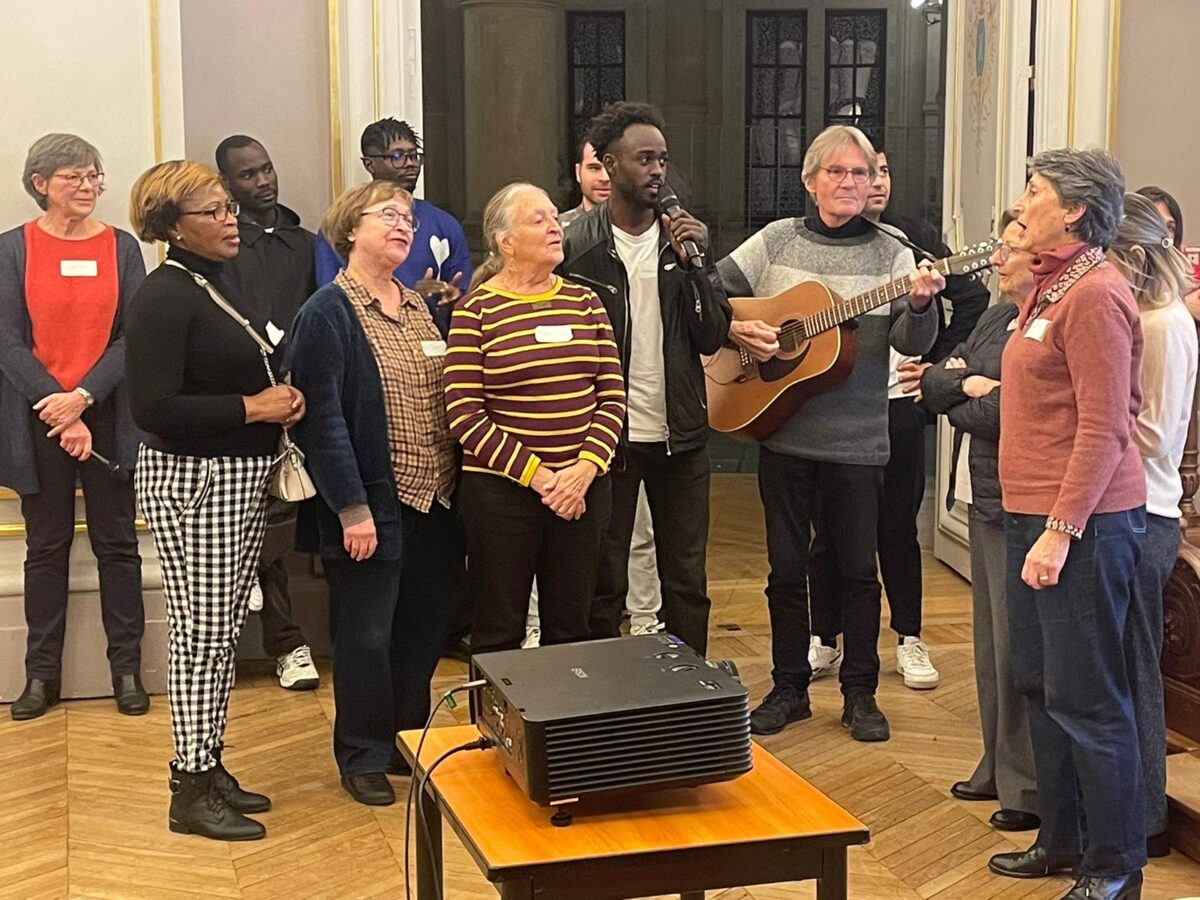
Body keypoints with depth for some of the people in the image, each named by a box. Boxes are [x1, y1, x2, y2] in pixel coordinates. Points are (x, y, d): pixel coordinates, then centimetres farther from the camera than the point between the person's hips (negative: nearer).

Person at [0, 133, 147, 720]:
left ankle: (126, 668, 14)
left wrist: (83, 396, -14)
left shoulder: (121, 247, 3)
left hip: (108, 414, 0)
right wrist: (56, 405, -14)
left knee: (116, 542, 6)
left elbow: (133, 336, -2)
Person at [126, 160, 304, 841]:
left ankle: (210, 767, 27)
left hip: (240, 475, 9)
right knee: (201, 634, -2)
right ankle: (192, 791, 9)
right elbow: (154, 408, -22)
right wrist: (252, 407, -19)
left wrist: (282, 397, 3)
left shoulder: (217, 284, 12)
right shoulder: (163, 298, -15)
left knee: (224, 631, 15)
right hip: (192, 479, -9)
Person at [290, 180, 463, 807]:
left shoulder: (418, 308, 14)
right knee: (366, 636, 3)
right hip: (373, 507, -7)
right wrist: (352, 507, -18)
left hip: (434, 501, 7)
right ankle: (363, 757, 19)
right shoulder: (327, 313, -9)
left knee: (424, 627, 14)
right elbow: (322, 418, -14)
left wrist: (455, 482, 9)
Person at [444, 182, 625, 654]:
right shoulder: (476, 311, -4)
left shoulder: (584, 302, 8)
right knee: (499, 634, 6)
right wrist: (536, 475, -14)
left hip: (583, 488, 4)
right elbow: (463, 414, -9)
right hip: (501, 490, -4)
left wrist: (585, 468, -9)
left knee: (570, 631, 12)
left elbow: (612, 397, 6)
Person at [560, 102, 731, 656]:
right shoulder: (577, 245, -6)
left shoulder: (685, 238, 5)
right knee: (604, 581, 8)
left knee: (687, 580, 10)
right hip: (607, 437, -3)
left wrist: (693, 261, -13)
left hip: (680, 436, 3)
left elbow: (713, 337, -1)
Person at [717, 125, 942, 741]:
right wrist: (738, 329, -11)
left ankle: (860, 694, 20)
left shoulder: (891, 254, 0)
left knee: (857, 568, 6)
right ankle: (789, 689, 23)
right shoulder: (776, 241, 5)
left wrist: (920, 305, -29)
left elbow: (912, 343, -9)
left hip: (857, 439, -1)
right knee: (786, 565, 10)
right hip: (783, 431, 1)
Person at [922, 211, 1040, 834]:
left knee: (1017, 648, -2)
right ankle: (999, 767, 30)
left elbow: (1014, 416, -23)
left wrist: (957, 405, -6)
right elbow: (932, 383, 12)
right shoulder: (998, 317, 14)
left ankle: (1031, 788, 10)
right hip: (983, 499, 9)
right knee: (990, 641, 17)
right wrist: (968, 384, -8)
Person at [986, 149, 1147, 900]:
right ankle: (1062, 839, 29)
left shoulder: (1095, 294, -15)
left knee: (1086, 699, -1)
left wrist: (1061, 529, -22)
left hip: (1080, 525, -10)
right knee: (1040, 685, 16)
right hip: (1035, 516, 10)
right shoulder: (1051, 288, 15)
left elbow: (1102, 428, -20)